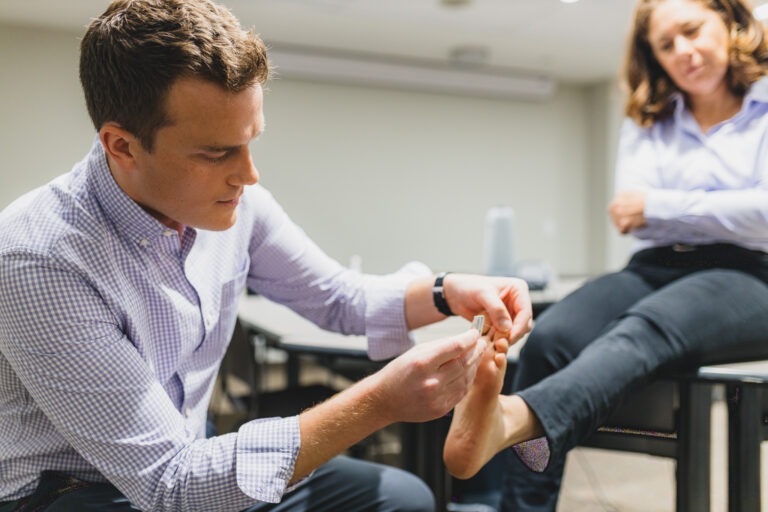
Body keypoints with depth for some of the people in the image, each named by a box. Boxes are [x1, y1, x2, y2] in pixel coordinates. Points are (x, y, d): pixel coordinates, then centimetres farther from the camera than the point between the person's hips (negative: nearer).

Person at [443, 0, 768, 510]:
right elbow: (629, 213, 5)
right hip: (654, 269, 4)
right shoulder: (646, 121, 20)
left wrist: (660, 207, -3)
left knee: (643, 328, -38)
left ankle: (513, 420, -66)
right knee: (551, 335, -29)